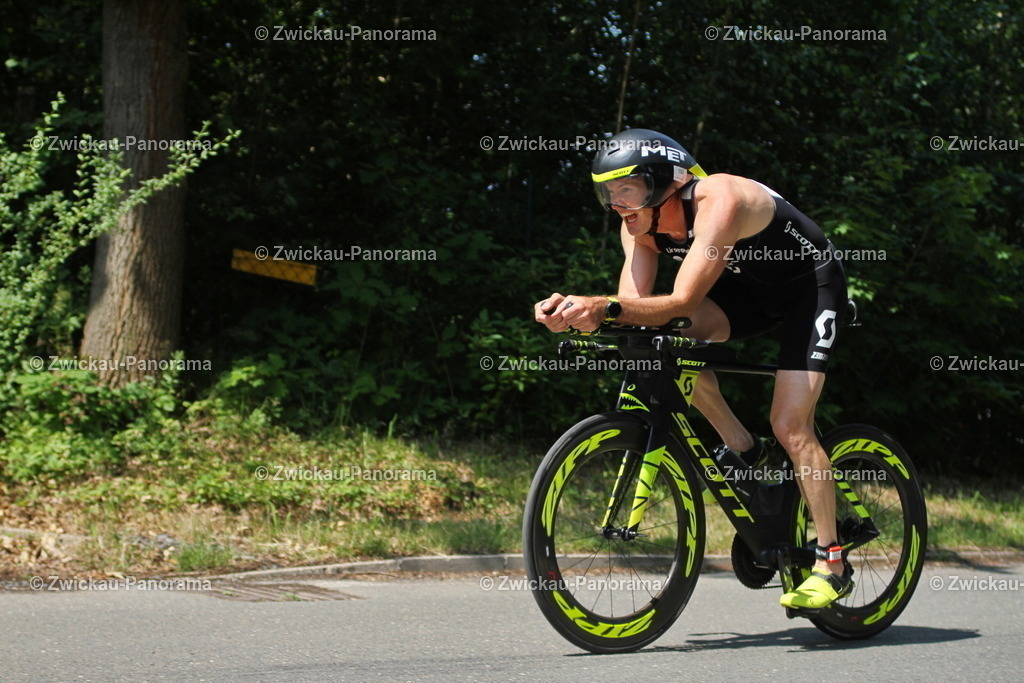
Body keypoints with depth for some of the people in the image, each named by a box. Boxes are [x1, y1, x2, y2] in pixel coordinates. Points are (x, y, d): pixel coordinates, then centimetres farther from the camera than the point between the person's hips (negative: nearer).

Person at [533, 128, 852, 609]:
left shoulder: (717, 202, -35)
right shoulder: (641, 224, -12)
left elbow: (683, 302, -42)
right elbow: (634, 303, -20)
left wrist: (603, 307, -55)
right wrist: (578, 309, -39)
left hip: (811, 283, -7)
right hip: (749, 285, 7)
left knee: (790, 426, -16)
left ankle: (833, 564, -6)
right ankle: (742, 452, -1)